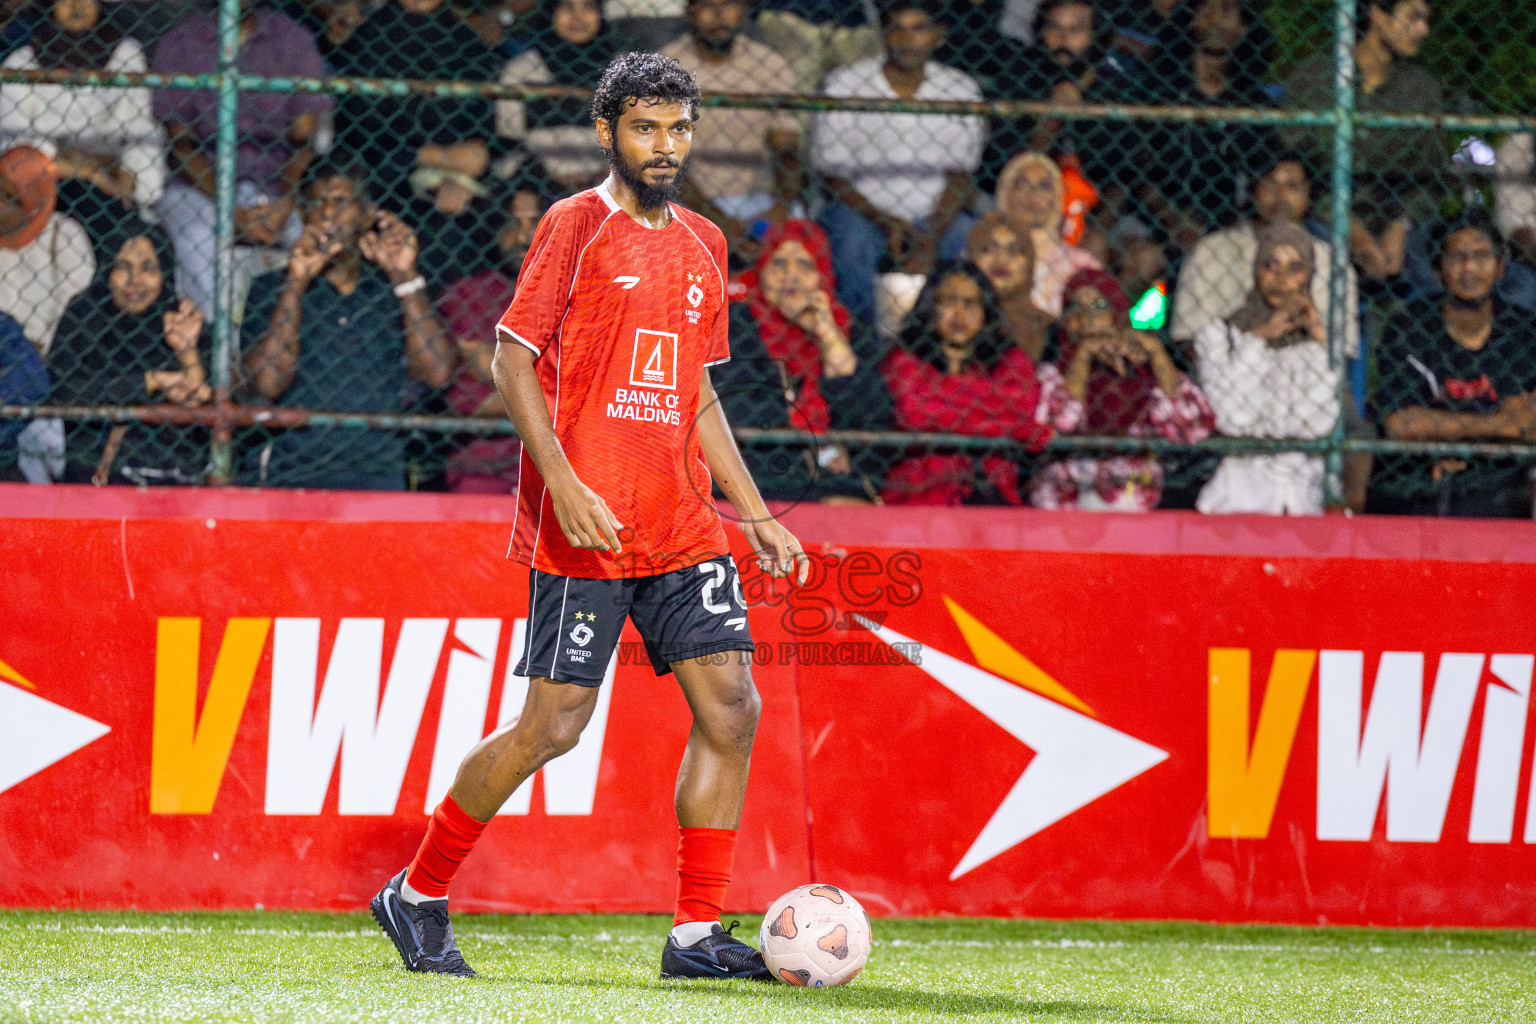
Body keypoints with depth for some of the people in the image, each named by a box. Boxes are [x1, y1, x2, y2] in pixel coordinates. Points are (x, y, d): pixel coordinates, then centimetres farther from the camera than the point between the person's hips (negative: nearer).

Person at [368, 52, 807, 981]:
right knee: (555, 724, -7)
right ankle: (417, 896, 10)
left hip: (682, 523, 7)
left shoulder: (703, 246, 16)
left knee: (731, 707, -4)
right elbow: (513, 357, -8)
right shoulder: (577, 227, -5)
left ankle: (698, 934, 1)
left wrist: (757, 516, 17)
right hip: (585, 525, -7)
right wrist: (564, 485, -19)